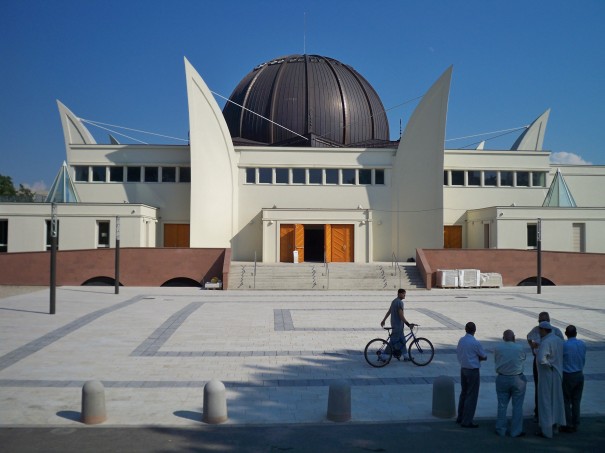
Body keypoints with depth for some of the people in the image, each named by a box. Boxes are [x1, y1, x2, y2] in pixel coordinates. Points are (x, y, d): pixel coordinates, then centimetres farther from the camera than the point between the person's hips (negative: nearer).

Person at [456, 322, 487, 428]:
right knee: (471, 396, 1)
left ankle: (460, 417, 28)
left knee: (463, 393, 19)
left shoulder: (461, 340, 2)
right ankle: (467, 421, 5)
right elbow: (484, 357, -9)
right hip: (473, 371, -7)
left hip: (463, 368, 7)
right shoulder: (475, 343, -19)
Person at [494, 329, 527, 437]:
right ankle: (516, 431, 13)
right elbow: (523, 358, 6)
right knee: (517, 406, 8)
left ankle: (501, 430, 17)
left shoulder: (497, 347, -7)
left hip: (502, 379, 2)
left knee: (502, 405, 11)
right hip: (517, 379, -2)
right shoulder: (519, 347, -11)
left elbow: (495, 361, 3)